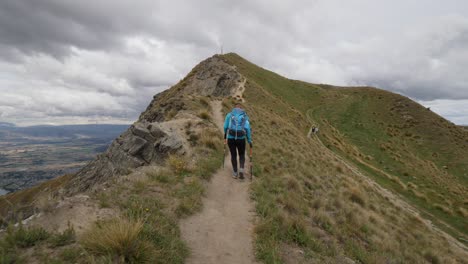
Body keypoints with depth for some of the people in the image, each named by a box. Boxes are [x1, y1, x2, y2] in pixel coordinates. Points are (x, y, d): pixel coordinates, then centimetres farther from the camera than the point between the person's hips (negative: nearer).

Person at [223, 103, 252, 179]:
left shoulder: (229, 115, 8)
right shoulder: (245, 116, 8)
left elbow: (225, 127, 4)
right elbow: (247, 128, -2)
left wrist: (225, 135, 24)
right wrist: (249, 141, 2)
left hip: (230, 138, 0)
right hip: (241, 138, 0)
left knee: (233, 155, 16)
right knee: (242, 155, 18)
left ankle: (235, 173, 17)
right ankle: (241, 170, -2)